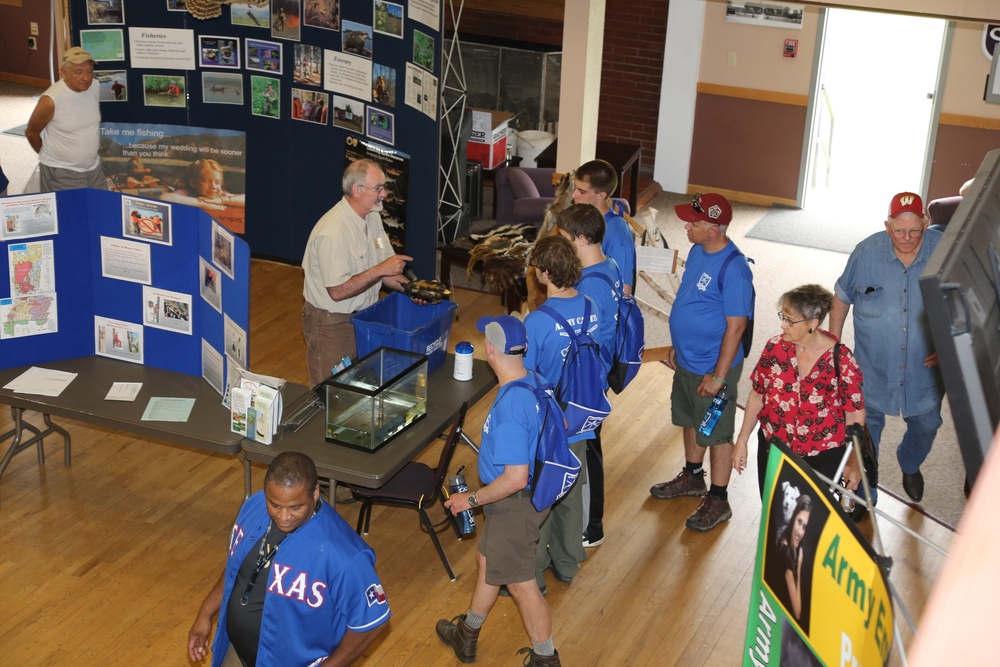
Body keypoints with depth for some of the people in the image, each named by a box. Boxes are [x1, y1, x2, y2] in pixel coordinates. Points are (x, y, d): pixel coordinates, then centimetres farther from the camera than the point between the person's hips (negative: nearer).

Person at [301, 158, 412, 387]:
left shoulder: (372, 217, 2)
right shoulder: (332, 232, -27)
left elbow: (383, 268, 8)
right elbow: (338, 291, -27)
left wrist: (407, 286, -10)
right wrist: (380, 270, -28)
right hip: (331, 323, -8)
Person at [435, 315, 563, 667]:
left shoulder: (508, 408, -34)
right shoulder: (537, 382, -7)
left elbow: (516, 478, -32)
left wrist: (472, 499, -19)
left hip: (514, 505, -9)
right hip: (536, 491, 9)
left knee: (520, 583, 11)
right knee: (487, 561, 26)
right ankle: (467, 636, 47)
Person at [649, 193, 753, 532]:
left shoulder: (733, 269, -27)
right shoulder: (697, 251, 0)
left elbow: (736, 326, -24)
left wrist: (718, 376, -22)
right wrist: (676, 345, 17)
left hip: (713, 367, -9)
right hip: (687, 360, 9)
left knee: (716, 433, 6)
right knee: (690, 421, 24)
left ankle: (718, 501, 21)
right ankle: (693, 477, 45)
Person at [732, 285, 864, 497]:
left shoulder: (841, 360, -17)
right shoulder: (775, 347, -7)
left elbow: (855, 413, -10)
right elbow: (757, 395, 4)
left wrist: (854, 464, -9)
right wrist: (742, 441, 6)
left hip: (822, 458, -3)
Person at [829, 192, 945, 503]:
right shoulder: (866, 252, -16)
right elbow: (842, 297, 0)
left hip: (924, 368, 1)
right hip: (873, 368, -1)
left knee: (926, 425, 21)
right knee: (865, 426, 13)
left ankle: (910, 465, 56)